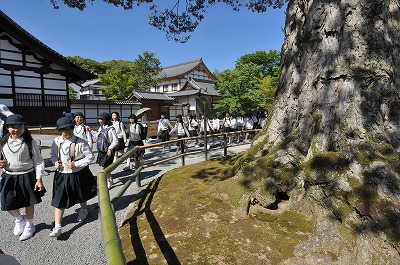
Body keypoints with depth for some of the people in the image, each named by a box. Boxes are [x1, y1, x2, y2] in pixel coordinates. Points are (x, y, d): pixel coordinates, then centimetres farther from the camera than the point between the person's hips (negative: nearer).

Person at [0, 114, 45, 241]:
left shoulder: (30, 142, -13)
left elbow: (38, 161, -9)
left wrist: (39, 179, -11)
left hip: (27, 176, -3)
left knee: (28, 202, 11)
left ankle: (29, 225, 35)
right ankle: (19, 218, 40)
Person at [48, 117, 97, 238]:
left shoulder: (80, 143, -19)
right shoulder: (56, 142, -7)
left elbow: (90, 157, -15)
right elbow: (53, 154, 10)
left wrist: (76, 164, -23)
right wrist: (55, 162, -10)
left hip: (78, 175, -2)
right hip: (62, 175, 2)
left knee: (82, 196, 22)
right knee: (59, 201, 1)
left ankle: (83, 210, 53)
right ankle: (57, 227, 11)